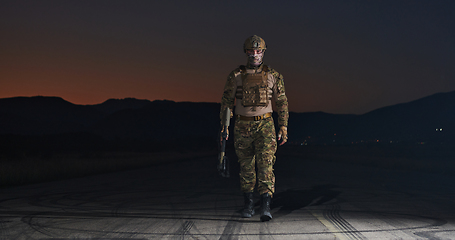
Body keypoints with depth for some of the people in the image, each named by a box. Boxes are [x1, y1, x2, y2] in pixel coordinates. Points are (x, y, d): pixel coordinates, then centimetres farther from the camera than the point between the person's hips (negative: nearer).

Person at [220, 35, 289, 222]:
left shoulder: (273, 76, 3)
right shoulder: (236, 76, 3)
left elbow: (282, 103, 6)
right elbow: (227, 102, 5)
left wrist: (283, 128, 1)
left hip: (265, 125, -1)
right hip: (243, 126, 1)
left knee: (265, 164, -12)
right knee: (246, 166, 9)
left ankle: (265, 206, -15)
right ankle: (248, 204, 22)